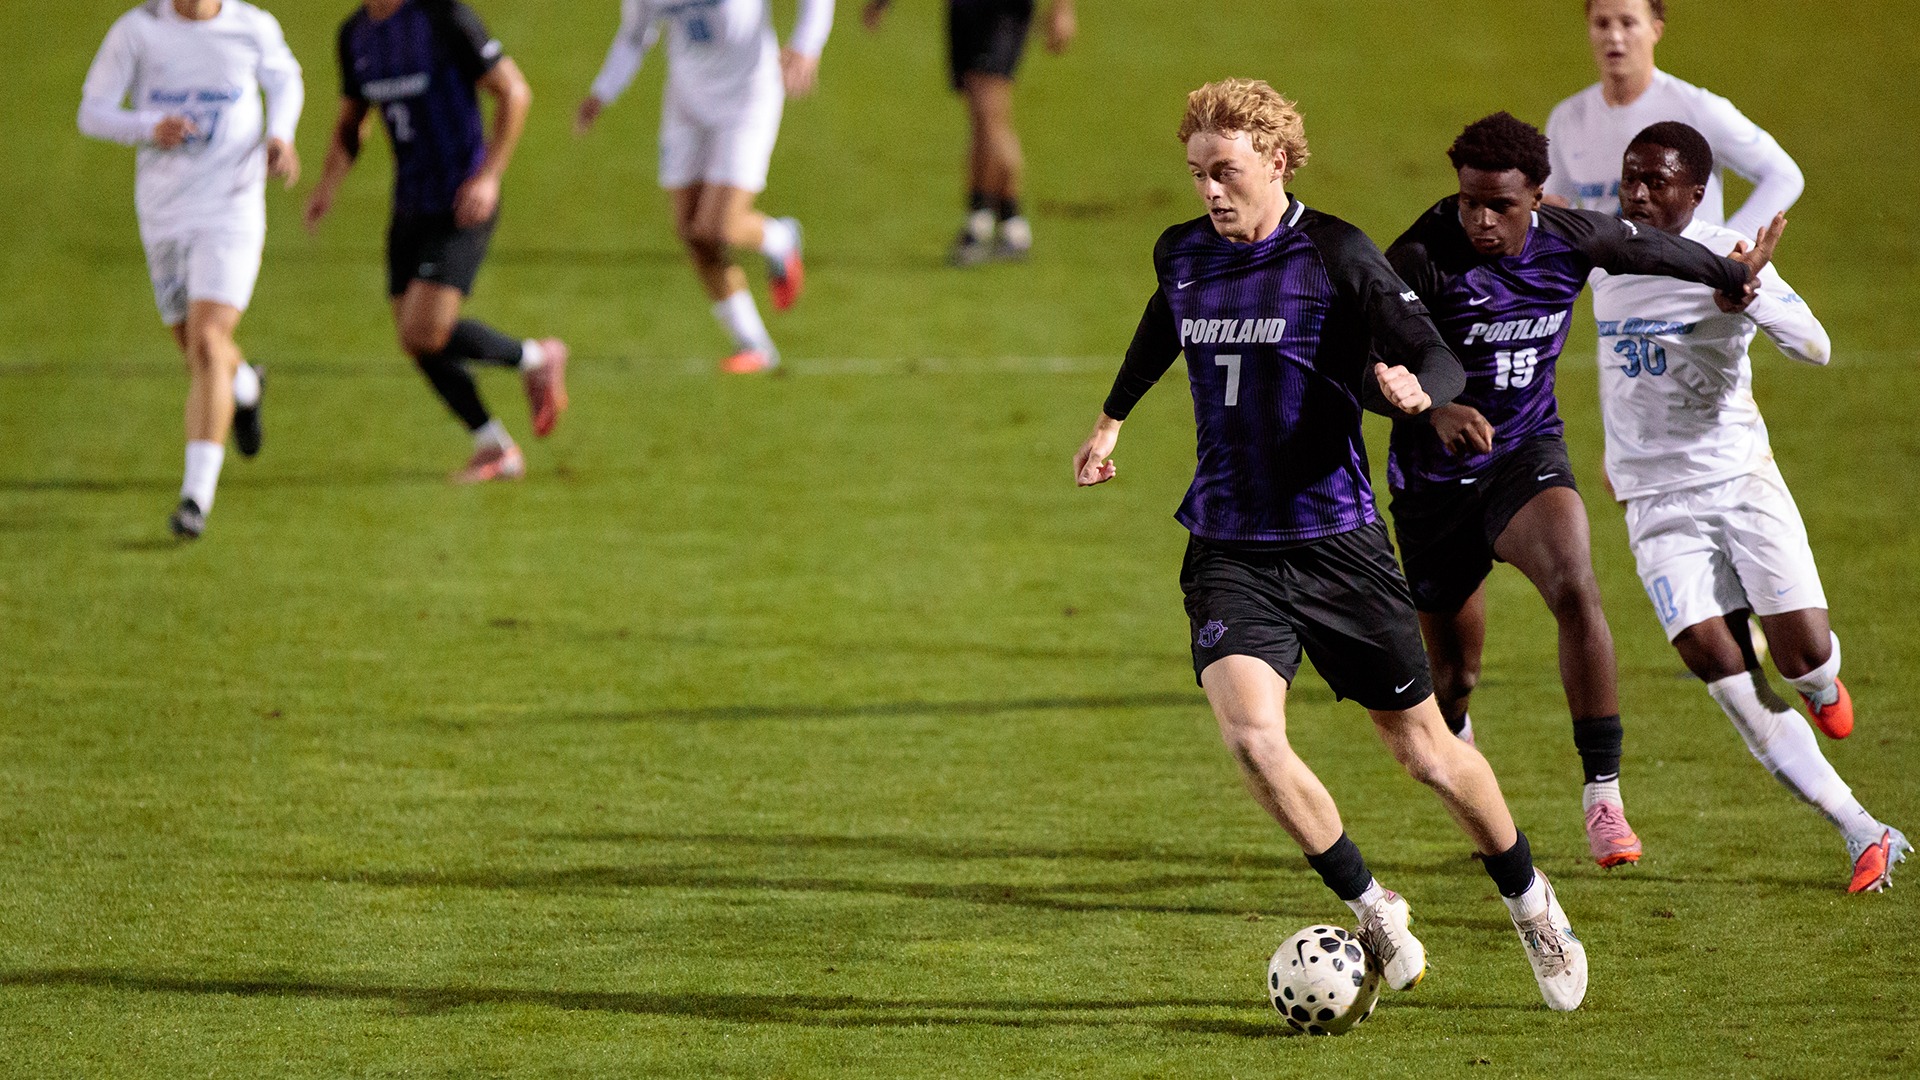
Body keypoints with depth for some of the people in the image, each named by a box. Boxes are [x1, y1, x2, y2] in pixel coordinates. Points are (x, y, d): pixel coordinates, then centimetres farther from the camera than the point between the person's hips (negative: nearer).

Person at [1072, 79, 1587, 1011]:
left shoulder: (1335, 255, -9)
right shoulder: (1182, 256, 6)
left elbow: (1440, 361, -13)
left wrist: (1413, 387, -36)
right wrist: (1114, 416, 38)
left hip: (1335, 540, -3)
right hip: (1228, 547, 3)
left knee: (1422, 748, 6)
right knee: (1249, 733, -21)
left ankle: (1531, 906, 32)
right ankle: (1371, 911, -2)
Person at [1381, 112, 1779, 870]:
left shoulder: (1570, 241, -10)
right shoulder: (1422, 258, -23)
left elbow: (1653, 250, 12)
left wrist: (1733, 276, 30)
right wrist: (1434, 409, -54)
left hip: (1527, 454, 1)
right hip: (1435, 482, -1)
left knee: (1574, 587, -31)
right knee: (1455, 674, 11)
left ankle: (1603, 792, -26)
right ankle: (1449, 736, 53)